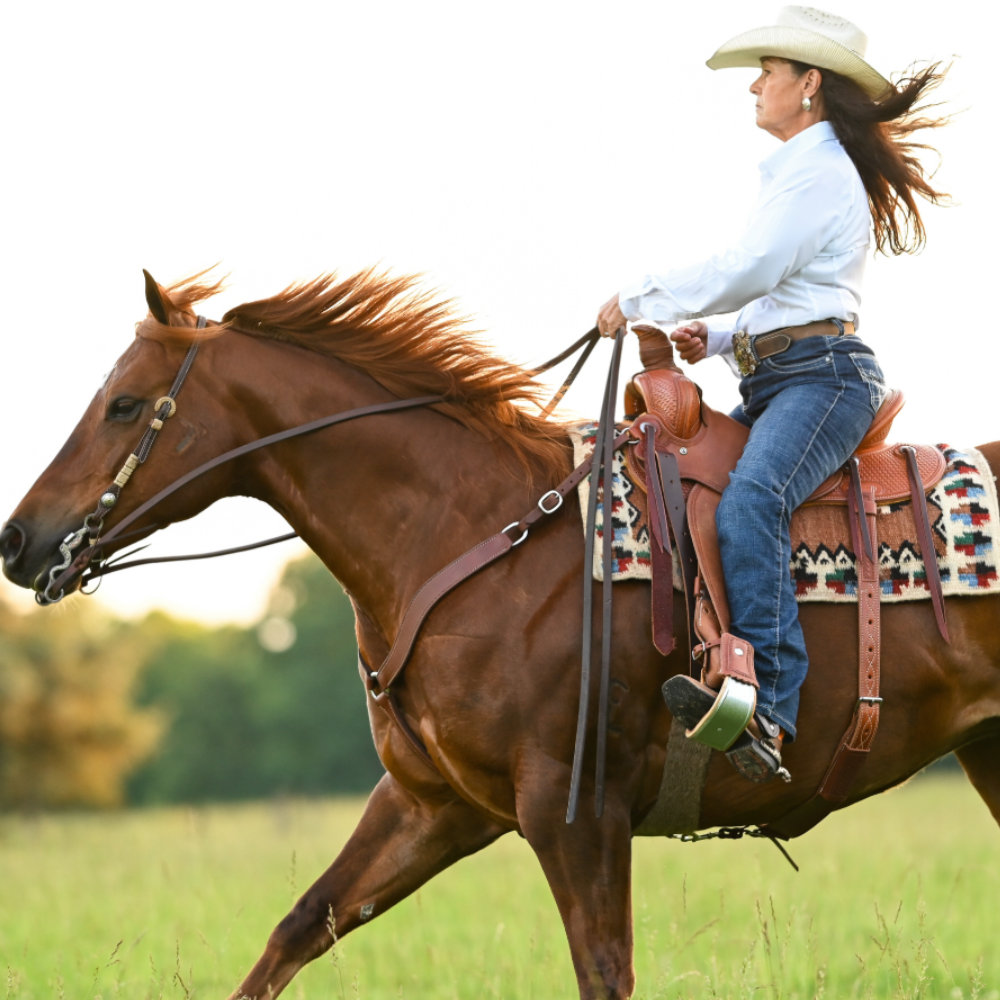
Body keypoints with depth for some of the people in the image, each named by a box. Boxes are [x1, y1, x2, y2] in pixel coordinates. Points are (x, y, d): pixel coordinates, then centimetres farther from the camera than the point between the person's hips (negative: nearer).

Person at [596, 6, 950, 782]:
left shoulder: (818, 170, -6)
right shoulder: (803, 170, 26)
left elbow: (746, 270, -15)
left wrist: (637, 301, -6)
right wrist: (717, 336, 13)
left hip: (826, 377, -12)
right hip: (774, 382, 12)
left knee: (747, 501, -34)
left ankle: (766, 711, -46)